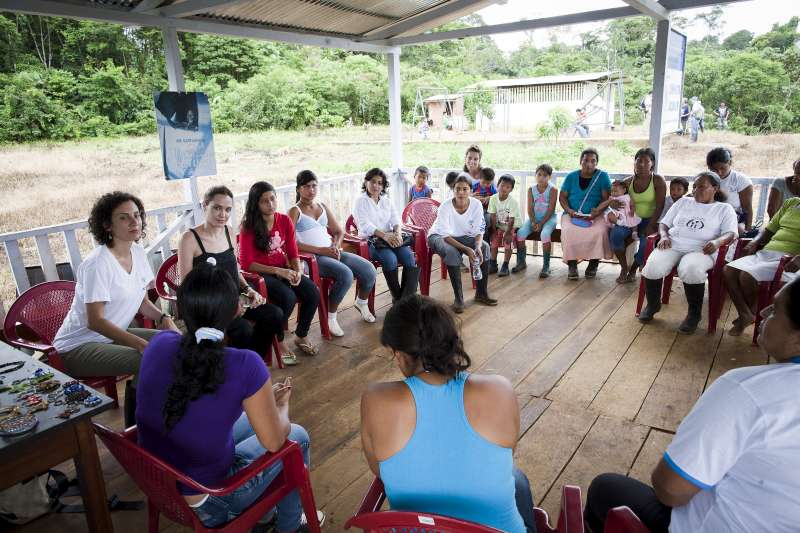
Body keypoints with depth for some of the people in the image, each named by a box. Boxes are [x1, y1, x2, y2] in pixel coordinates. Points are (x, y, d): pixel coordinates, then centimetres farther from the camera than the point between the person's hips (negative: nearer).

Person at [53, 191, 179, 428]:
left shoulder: (138, 253, 1)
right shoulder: (97, 264, -23)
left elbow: (142, 302, 9)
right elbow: (95, 321, -25)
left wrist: (163, 318, -10)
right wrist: (141, 344, -32)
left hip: (114, 335, 8)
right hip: (79, 346, -8)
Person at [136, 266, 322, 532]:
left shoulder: (158, 344, -11)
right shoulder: (244, 365, -28)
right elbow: (274, 441, -14)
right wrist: (282, 404, 7)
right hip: (203, 504, -5)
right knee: (297, 437, 16)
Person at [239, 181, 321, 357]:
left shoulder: (285, 221, 2)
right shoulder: (249, 227, -11)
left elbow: (293, 253, 6)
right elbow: (246, 263, -14)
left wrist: (297, 271, -15)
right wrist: (277, 271, -23)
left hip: (284, 270, 5)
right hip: (261, 273, -5)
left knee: (313, 293, -19)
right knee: (288, 297, -31)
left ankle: (301, 336, 4)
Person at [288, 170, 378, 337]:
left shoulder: (323, 207, 18)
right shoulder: (294, 211, -1)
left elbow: (339, 232, 20)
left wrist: (335, 246, -3)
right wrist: (320, 250, -18)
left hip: (332, 252, 6)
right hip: (312, 257, -6)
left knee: (370, 270, -12)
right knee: (345, 274, -33)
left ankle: (362, 302, 19)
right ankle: (331, 316, -12)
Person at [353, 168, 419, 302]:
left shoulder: (386, 201, 21)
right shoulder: (361, 201, 5)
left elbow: (395, 220, 9)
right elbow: (365, 225, -10)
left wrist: (397, 233, -15)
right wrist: (384, 235, -24)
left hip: (391, 238, 5)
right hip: (371, 240, -4)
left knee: (410, 257, -24)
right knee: (390, 259, -33)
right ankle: (397, 299, -19)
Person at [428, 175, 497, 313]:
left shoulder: (476, 205, -16)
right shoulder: (445, 207, -27)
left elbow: (478, 231, -11)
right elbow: (445, 235, -28)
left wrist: (478, 247, -33)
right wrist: (466, 249, -37)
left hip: (462, 236, 4)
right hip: (438, 236, -4)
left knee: (485, 247, -20)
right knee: (452, 252, -36)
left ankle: (481, 293, -7)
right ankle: (458, 298, -25)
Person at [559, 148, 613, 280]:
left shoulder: (602, 176, 3)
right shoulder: (571, 176, 7)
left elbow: (607, 198, -1)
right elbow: (562, 196, 7)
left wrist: (598, 211, -20)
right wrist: (569, 210, -12)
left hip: (595, 215, -1)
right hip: (572, 214, 1)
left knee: (599, 231, -32)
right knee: (568, 231, -32)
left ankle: (594, 262, -10)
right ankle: (572, 264, -16)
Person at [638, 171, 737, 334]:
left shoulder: (725, 209, 16)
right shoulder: (683, 202, 25)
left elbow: (730, 234, 2)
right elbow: (664, 223, 21)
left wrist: (717, 242, -22)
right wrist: (664, 236, -3)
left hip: (701, 250, -3)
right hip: (673, 245, 3)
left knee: (691, 270, -38)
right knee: (653, 266, -30)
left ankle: (694, 314, -14)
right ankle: (653, 304, -2)